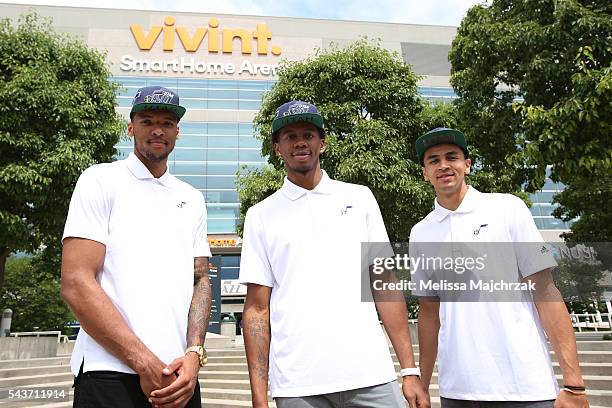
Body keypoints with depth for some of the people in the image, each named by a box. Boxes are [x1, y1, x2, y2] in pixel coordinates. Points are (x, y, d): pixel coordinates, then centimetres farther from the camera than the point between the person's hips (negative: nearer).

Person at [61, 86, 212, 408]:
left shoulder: (192, 199, 13)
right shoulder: (101, 180, -1)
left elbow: (200, 279, 10)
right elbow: (75, 284, -10)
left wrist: (194, 353, -9)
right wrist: (146, 363, -14)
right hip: (111, 373, -4)